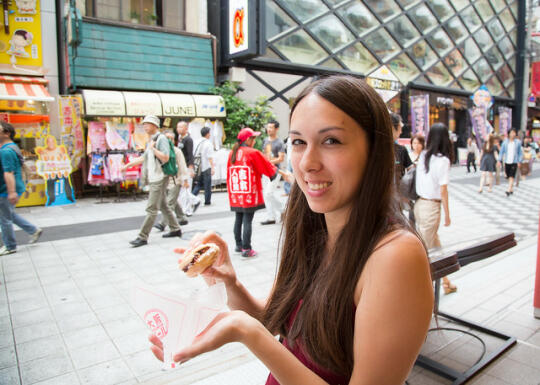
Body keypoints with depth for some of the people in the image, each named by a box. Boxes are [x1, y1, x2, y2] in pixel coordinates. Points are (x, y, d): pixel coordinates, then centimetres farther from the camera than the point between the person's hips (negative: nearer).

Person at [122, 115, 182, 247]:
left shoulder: (161, 139, -10)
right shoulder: (151, 140, 17)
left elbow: (165, 158, -21)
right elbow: (144, 157, 28)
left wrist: (153, 148, -15)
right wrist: (128, 164, 27)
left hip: (159, 178, -10)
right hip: (154, 178, 10)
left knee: (151, 208, -7)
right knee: (163, 206, 15)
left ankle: (143, 237, -5)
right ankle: (175, 229, 24)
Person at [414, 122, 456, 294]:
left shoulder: (423, 155, 3)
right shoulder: (443, 160, -14)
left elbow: (419, 180, 3)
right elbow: (443, 191, -13)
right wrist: (447, 214, -5)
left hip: (419, 204, 6)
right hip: (431, 207, -6)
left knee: (435, 246, 18)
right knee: (426, 248, 4)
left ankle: (444, 281, 31)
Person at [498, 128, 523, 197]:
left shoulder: (518, 142, 2)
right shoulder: (505, 142, 4)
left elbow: (520, 152, 6)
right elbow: (502, 151, 6)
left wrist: (519, 161, 0)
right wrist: (499, 160, -3)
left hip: (514, 162, -2)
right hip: (507, 161, 2)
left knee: (511, 176, -11)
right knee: (508, 177, 9)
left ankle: (509, 190, -16)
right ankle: (512, 189, 24)